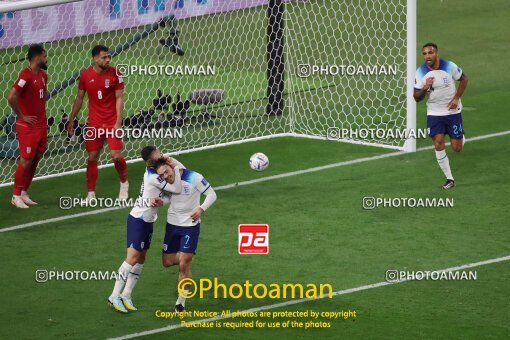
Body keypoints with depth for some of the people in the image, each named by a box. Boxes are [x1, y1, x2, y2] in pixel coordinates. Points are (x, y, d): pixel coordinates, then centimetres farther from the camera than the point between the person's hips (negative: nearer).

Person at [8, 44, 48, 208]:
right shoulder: (26, 76, -18)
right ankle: (16, 196, 3)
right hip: (27, 126, -8)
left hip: (41, 125, 8)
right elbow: (11, 97, -25)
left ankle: (24, 193, 18)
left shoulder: (43, 75, 10)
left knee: (36, 159, 9)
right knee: (26, 160, -6)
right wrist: (22, 116, -16)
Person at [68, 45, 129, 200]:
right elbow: (79, 98, 10)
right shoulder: (86, 75, 0)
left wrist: (118, 122, -13)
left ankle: (124, 183, 21)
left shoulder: (115, 74, -7)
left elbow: (119, 98, -6)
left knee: (117, 155, -7)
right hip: (94, 122, 2)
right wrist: (71, 120, 10)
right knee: (92, 157, 1)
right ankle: (91, 193, 9)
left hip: (112, 122, -2)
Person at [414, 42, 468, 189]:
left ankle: (461, 137, 39)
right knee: (439, 145, -11)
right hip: (434, 114, 1)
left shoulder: (450, 67, -14)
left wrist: (456, 98, -9)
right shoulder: (420, 73, -10)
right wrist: (425, 88, -25)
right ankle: (449, 179, 1)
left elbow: (464, 79, 2)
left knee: (457, 148, 0)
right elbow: (417, 98, -4)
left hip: (453, 111, -1)